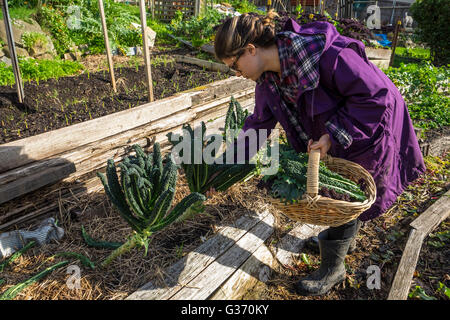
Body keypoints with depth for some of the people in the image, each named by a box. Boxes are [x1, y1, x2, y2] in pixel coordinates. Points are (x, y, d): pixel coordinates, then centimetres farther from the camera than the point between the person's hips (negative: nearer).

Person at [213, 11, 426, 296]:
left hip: (371, 128, -7)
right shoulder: (268, 76, -10)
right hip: (332, 133, 7)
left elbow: (376, 96, -30)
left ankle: (333, 269, 23)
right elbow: (259, 123, 0)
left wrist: (333, 135, -31)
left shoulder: (325, 54, -37)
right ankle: (346, 238, 50)